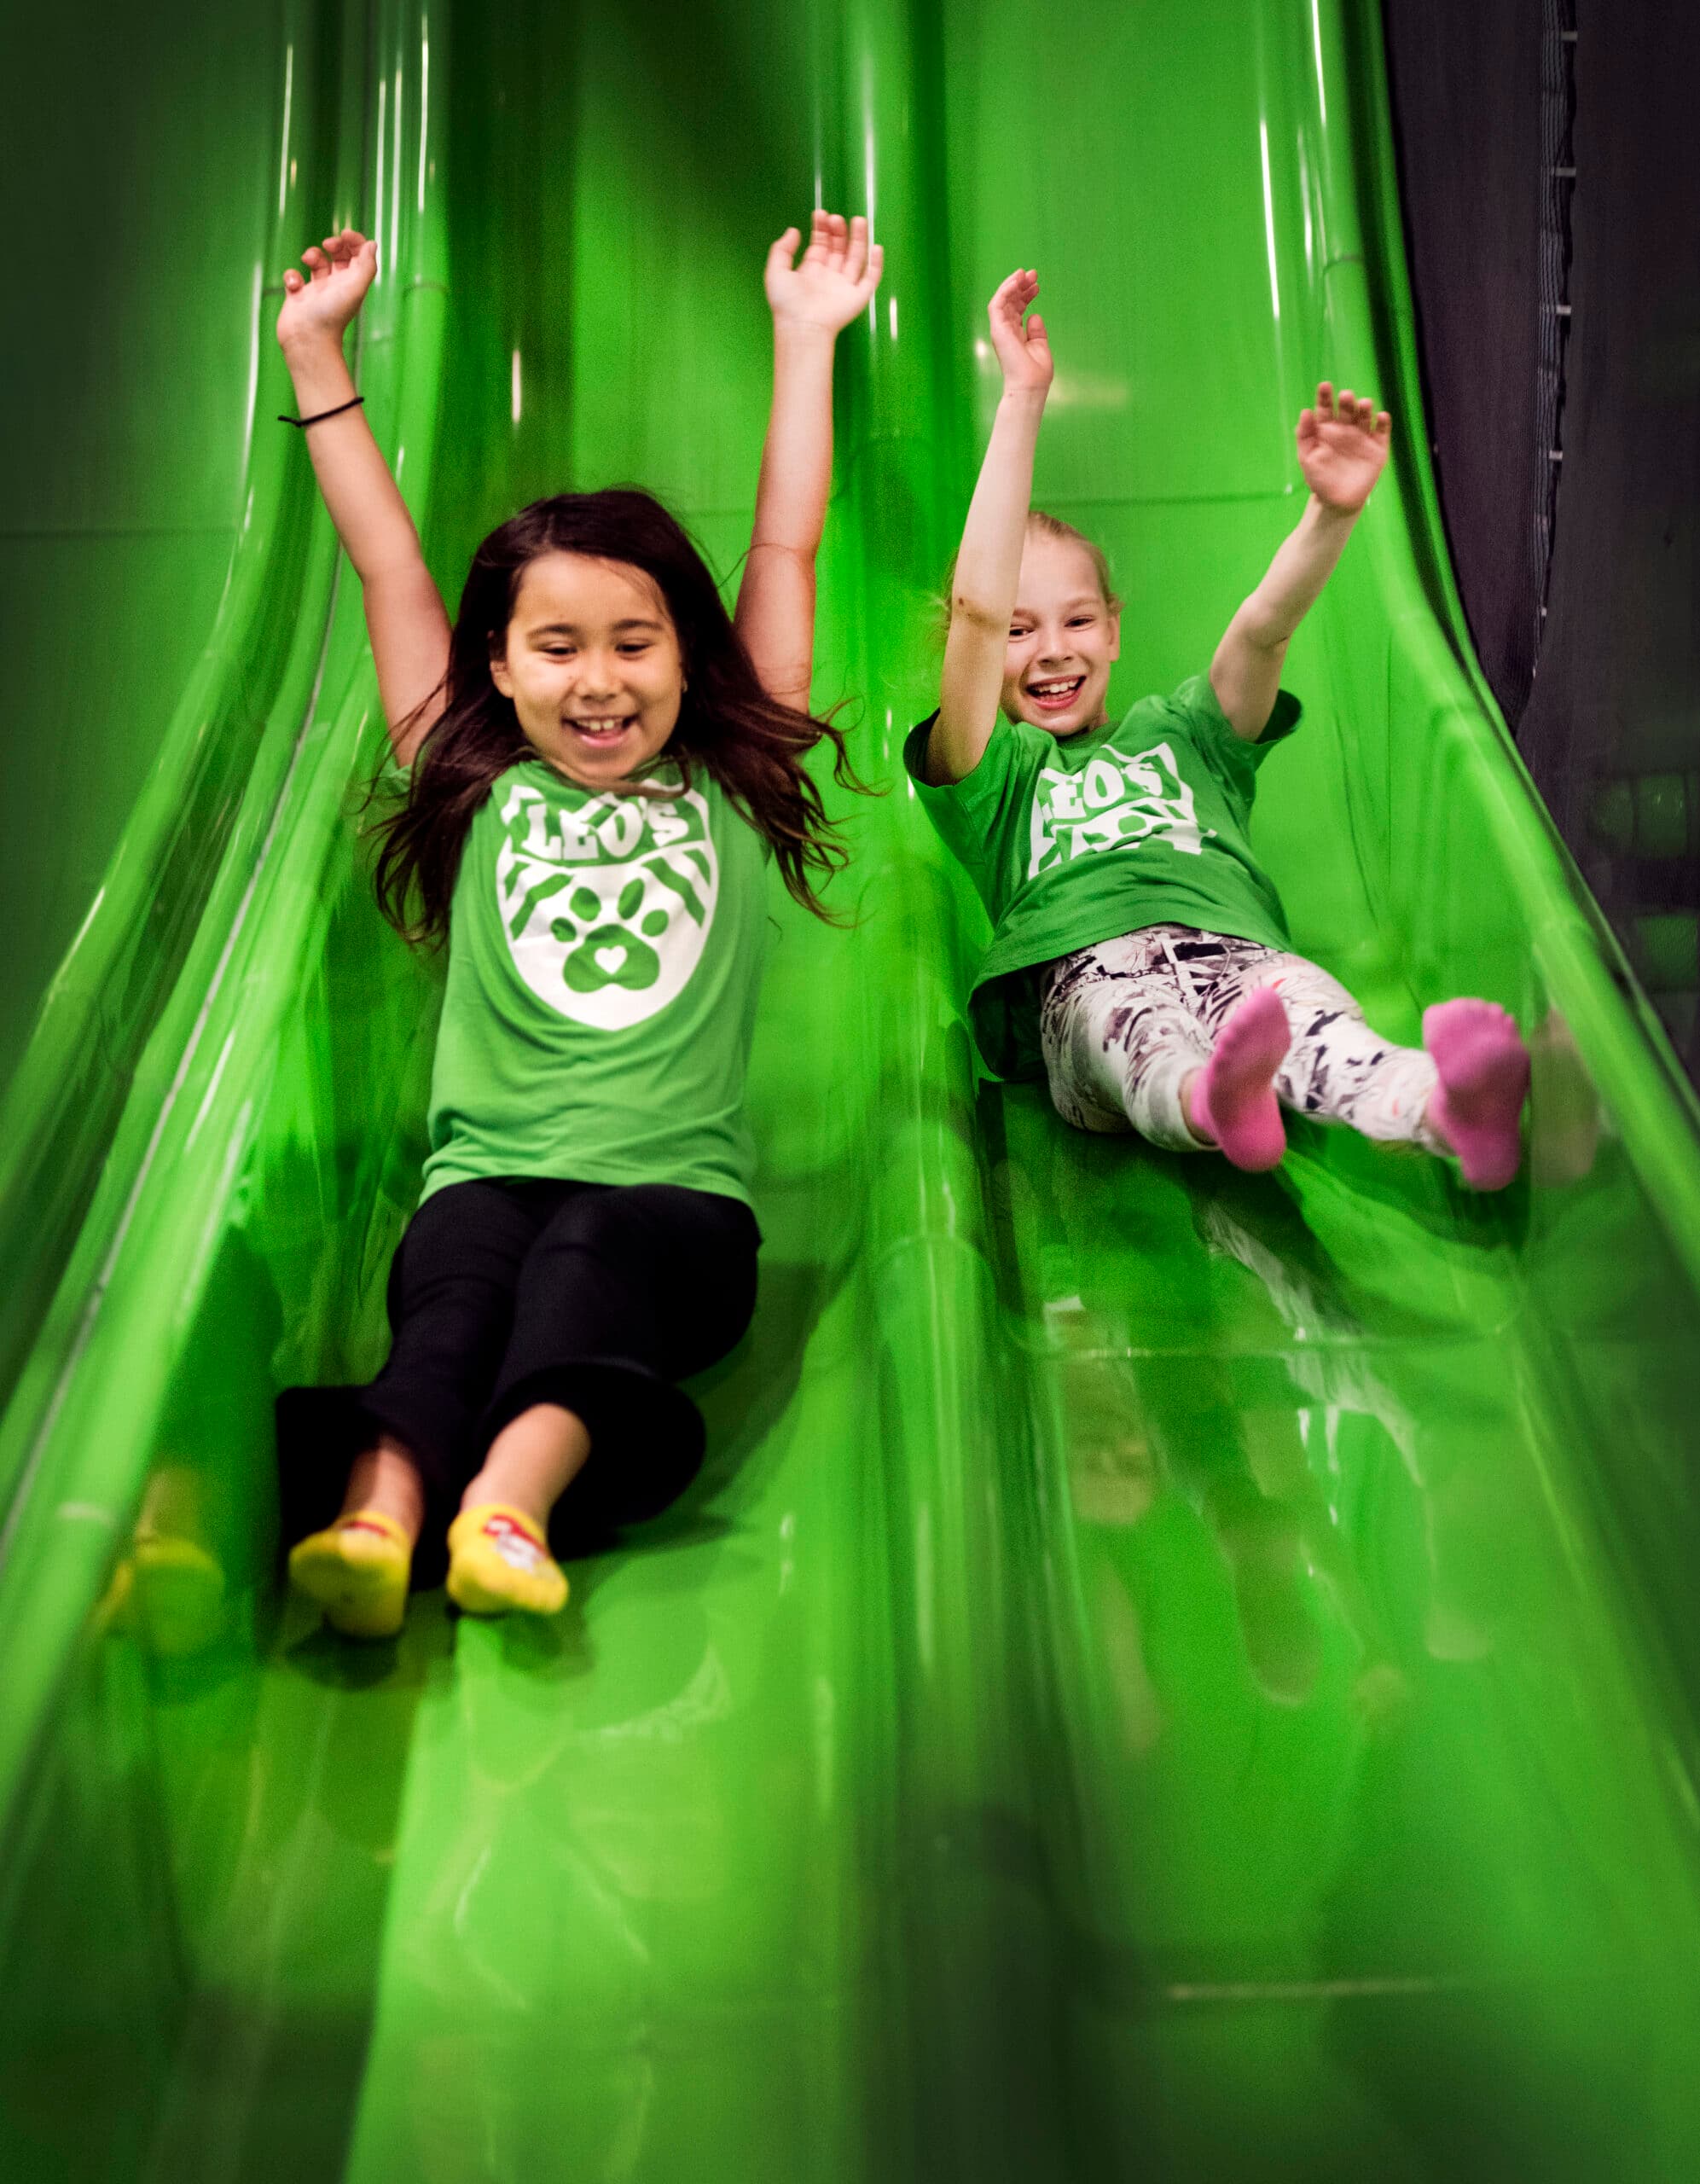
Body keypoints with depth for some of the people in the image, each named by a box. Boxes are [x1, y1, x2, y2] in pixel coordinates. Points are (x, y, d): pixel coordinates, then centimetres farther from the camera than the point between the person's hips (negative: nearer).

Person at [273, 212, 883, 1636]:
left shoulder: (731, 795, 15)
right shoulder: (478, 797, 17)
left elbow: (787, 554, 16)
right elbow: (389, 568, 19)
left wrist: (808, 338, 19)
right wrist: (316, 355, 23)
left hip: (681, 1194, 0)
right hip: (484, 1175, 1)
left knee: (592, 1253, -32)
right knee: (464, 1278, -30)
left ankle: (510, 1502, -54)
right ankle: (371, 1516, -52)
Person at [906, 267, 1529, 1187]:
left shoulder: (1178, 733, 36)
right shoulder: (996, 774, 25)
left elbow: (1264, 627, 16)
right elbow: (981, 609, 9)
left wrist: (1332, 514, -5)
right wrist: (1021, 401, 4)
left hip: (1240, 949, 2)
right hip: (1086, 966, -1)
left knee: (1308, 1011, -36)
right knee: (1142, 1033, -40)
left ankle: (1449, 1106, -65)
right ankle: (1212, 1101, -72)